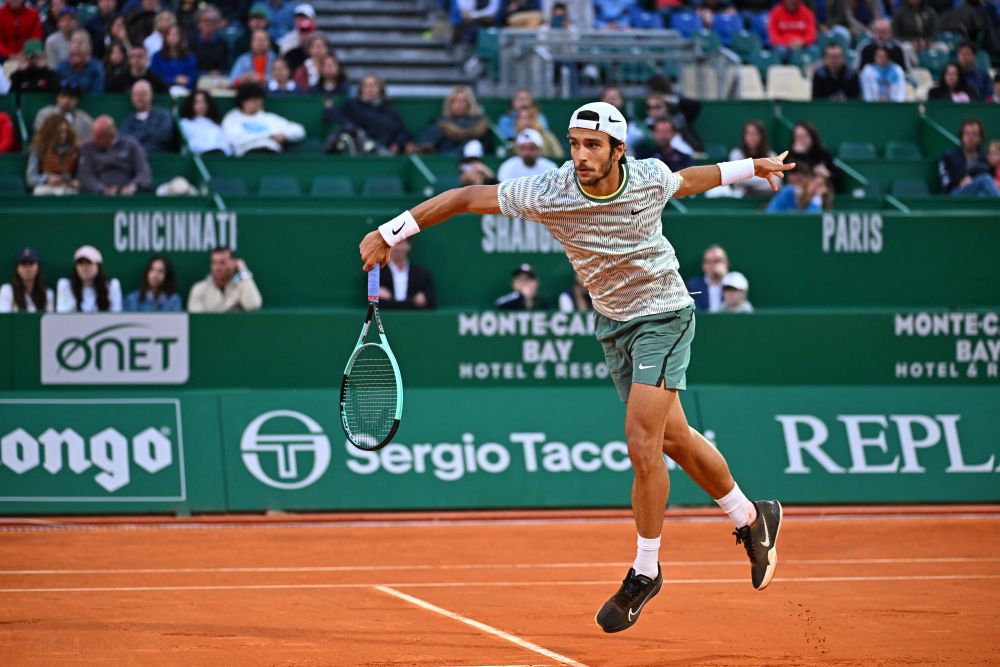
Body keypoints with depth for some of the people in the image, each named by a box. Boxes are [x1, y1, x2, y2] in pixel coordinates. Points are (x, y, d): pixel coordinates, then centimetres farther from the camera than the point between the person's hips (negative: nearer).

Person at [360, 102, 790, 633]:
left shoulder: (651, 177, -16)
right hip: (612, 324, 3)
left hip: (663, 316, -3)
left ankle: (645, 571, 0)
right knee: (674, 439, 13)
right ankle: (751, 518, 36)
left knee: (643, 445, -15)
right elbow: (467, 197, -14)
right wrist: (389, 233, -14)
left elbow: (685, 181, 9)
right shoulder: (548, 193, -19)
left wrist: (750, 167, 22)